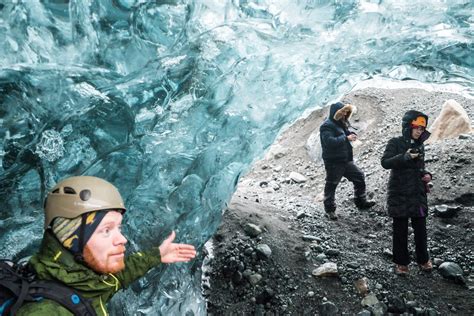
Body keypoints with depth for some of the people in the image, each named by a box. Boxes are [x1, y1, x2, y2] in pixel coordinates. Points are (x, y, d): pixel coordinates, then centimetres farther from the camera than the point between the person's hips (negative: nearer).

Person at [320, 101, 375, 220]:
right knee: (331, 185, 4)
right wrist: (346, 138, -23)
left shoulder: (341, 123, 12)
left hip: (346, 160, 9)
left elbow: (346, 134, 23)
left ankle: (361, 202, 30)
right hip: (333, 162, -9)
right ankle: (330, 209, 18)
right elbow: (330, 141, -28)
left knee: (359, 177, 14)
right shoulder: (327, 126, -15)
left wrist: (351, 134, -2)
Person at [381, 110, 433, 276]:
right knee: (400, 230, 5)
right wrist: (405, 157, -30)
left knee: (420, 228, 12)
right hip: (399, 195, -5)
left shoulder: (419, 145, 9)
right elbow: (385, 162, -19)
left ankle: (423, 259, 30)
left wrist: (427, 175, 1)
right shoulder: (395, 143, -7)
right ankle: (401, 262, 18)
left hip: (418, 194, 5)